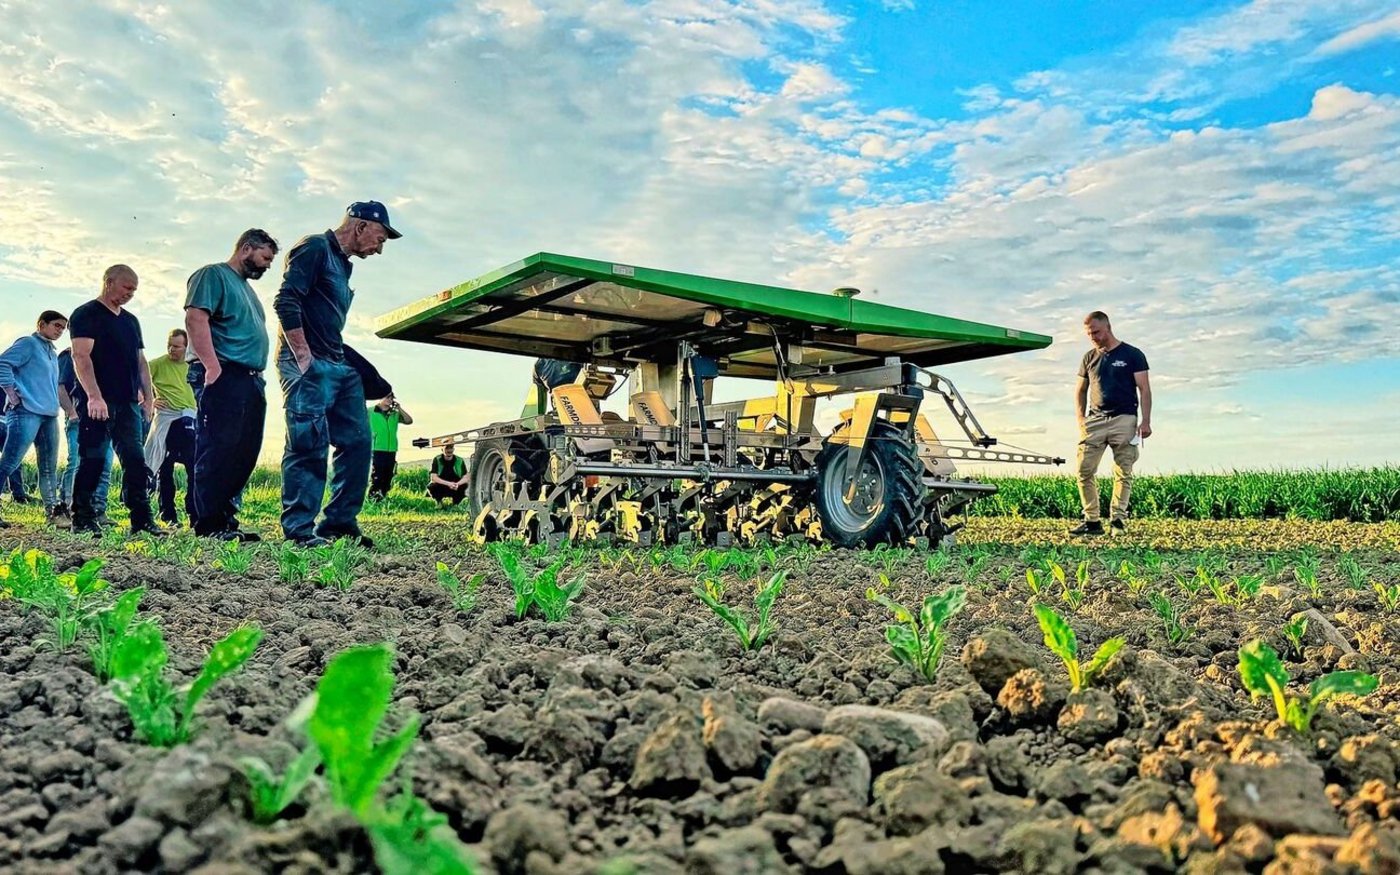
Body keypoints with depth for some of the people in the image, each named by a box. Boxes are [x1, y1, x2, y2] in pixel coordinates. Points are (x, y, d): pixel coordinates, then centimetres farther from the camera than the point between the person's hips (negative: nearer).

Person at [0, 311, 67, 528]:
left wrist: (55, 405, 15)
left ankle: (53, 511, 9)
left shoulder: (53, 354, 22)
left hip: (49, 415, 9)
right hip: (26, 413, -8)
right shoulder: (28, 344, -2)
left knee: (49, 468, 7)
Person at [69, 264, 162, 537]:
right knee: (93, 460, -4)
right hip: (98, 402, -6)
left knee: (135, 461, 0)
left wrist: (148, 395, 11)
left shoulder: (131, 320, 20)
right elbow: (81, 356, -12)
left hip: (128, 402, 6)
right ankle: (83, 519, 4)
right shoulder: (86, 315, -2)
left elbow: (140, 361, 22)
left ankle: (142, 519, -1)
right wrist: (94, 396, -22)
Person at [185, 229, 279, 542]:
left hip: (251, 381, 9)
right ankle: (210, 525, -10)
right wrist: (213, 367, -21)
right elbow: (195, 319, -13)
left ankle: (227, 520, 13)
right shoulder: (213, 275, 0)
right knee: (216, 452, -10)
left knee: (244, 454, 7)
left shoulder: (246, 287, 28)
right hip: (224, 377, -9)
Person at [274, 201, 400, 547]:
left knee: (357, 441, 6)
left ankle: (339, 522, 11)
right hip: (309, 365, -10)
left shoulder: (342, 263, 23)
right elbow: (286, 302, -16)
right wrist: (304, 359, -20)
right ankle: (299, 529, -6)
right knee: (309, 445, -10)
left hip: (338, 366, 10)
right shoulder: (315, 248, -5)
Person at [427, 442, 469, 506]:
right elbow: (433, 477, -21)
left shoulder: (460, 460, -8)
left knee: (464, 485, -29)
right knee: (432, 487, -33)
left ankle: (455, 504, 0)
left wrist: (457, 484, -34)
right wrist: (448, 484, -35)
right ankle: (439, 502, 2)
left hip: (455, 489, 1)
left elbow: (465, 477, -11)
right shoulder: (437, 460, -12)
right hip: (440, 489, -1)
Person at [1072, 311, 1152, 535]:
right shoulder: (1089, 358, 15)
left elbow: (1144, 390, 0)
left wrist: (1146, 421, -9)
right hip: (1094, 420, 4)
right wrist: (1080, 420, 5)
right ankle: (1092, 521, 0)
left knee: (1123, 472, -1)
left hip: (1124, 419, -3)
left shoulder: (1132, 354, 3)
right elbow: (1080, 391, 19)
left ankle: (1118, 518, 4)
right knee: (1085, 470, -5)